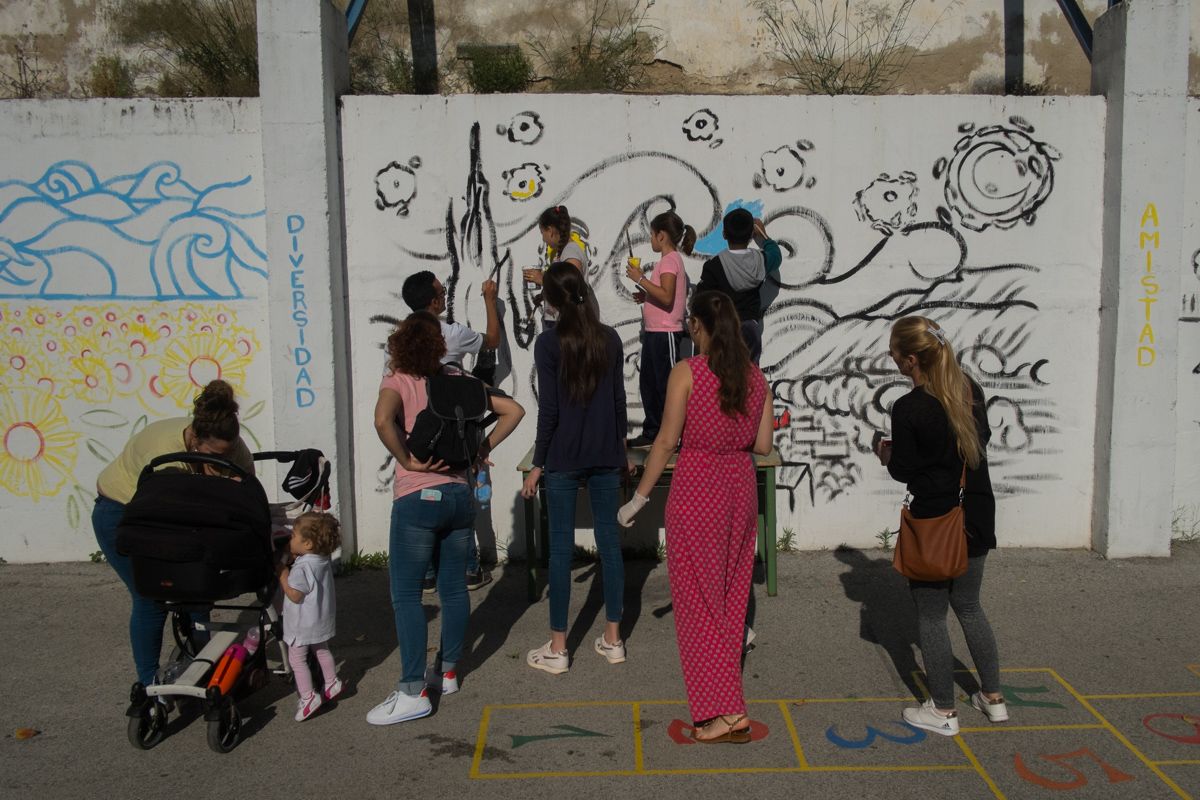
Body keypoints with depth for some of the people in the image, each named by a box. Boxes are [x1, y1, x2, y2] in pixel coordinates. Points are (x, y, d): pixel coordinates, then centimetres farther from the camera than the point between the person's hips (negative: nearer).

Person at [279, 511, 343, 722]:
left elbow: (294, 595, -28)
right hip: (322, 620, 9)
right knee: (322, 650, 25)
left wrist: (282, 572, -19)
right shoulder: (323, 560, -1)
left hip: (303, 623, -9)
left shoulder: (303, 568, -29)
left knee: (297, 659, 2)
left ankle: (308, 696, 2)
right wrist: (293, 557, 3)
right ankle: (332, 683, 35)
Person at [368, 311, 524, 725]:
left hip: (417, 498, -5)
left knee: (405, 595, 0)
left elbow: (382, 419, -27)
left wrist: (407, 460, -15)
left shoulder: (398, 381, -4)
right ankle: (448, 671, 28)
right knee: (454, 587, 14)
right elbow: (513, 410, 8)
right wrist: (483, 449, 6)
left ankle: (413, 692, 2)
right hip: (458, 494, 6)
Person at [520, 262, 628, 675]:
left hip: (563, 457, -4)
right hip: (606, 455, 4)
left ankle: (557, 648, 10)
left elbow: (548, 408, -10)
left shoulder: (549, 342, -9)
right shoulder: (610, 338, 4)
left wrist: (538, 463, -3)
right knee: (608, 540, 10)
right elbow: (619, 400, 8)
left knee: (561, 546, 2)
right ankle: (613, 638, 19)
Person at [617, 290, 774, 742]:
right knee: (731, 594, 17)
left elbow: (666, 441, -11)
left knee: (697, 600, 2)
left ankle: (725, 711, 3)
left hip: (696, 488, -6)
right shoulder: (756, 377, 4)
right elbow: (763, 446, 5)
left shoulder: (687, 372, -11)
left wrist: (638, 498, -3)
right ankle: (725, 684, 31)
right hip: (741, 487, 6)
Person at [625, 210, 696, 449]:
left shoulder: (670, 260, -13)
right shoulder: (671, 260, 16)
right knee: (648, 383, 15)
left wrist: (641, 279, -21)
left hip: (665, 333, -10)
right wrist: (645, 297, 10)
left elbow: (667, 297, -26)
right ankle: (652, 432, 23)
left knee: (667, 384, -6)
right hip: (653, 331, 10)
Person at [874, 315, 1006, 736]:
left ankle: (943, 710, 18)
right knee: (969, 607, 22)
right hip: (976, 516, 7)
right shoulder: (971, 390, 0)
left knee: (931, 615, 8)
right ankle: (993, 697, 31)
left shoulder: (908, 408, -21)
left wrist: (887, 454, 5)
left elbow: (904, 470, -14)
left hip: (933, 521, -7)